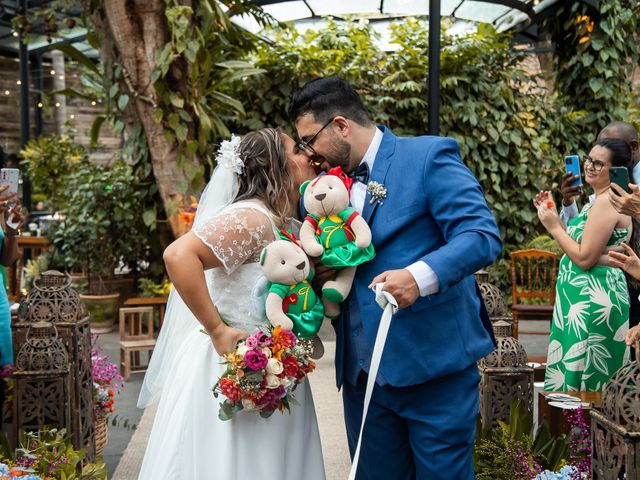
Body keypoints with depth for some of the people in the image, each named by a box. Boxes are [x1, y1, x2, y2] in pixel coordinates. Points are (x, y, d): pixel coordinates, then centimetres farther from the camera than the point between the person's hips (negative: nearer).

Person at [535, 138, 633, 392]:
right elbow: (580, 244, 14)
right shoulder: (601, 199, 15)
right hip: (592, 297, 10)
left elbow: (585, 258, -21)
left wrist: (554, 227, -12)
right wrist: (553, 213, 11)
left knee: (576, 375, -4)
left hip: (591, 302, -10)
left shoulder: (606, 201, -16)